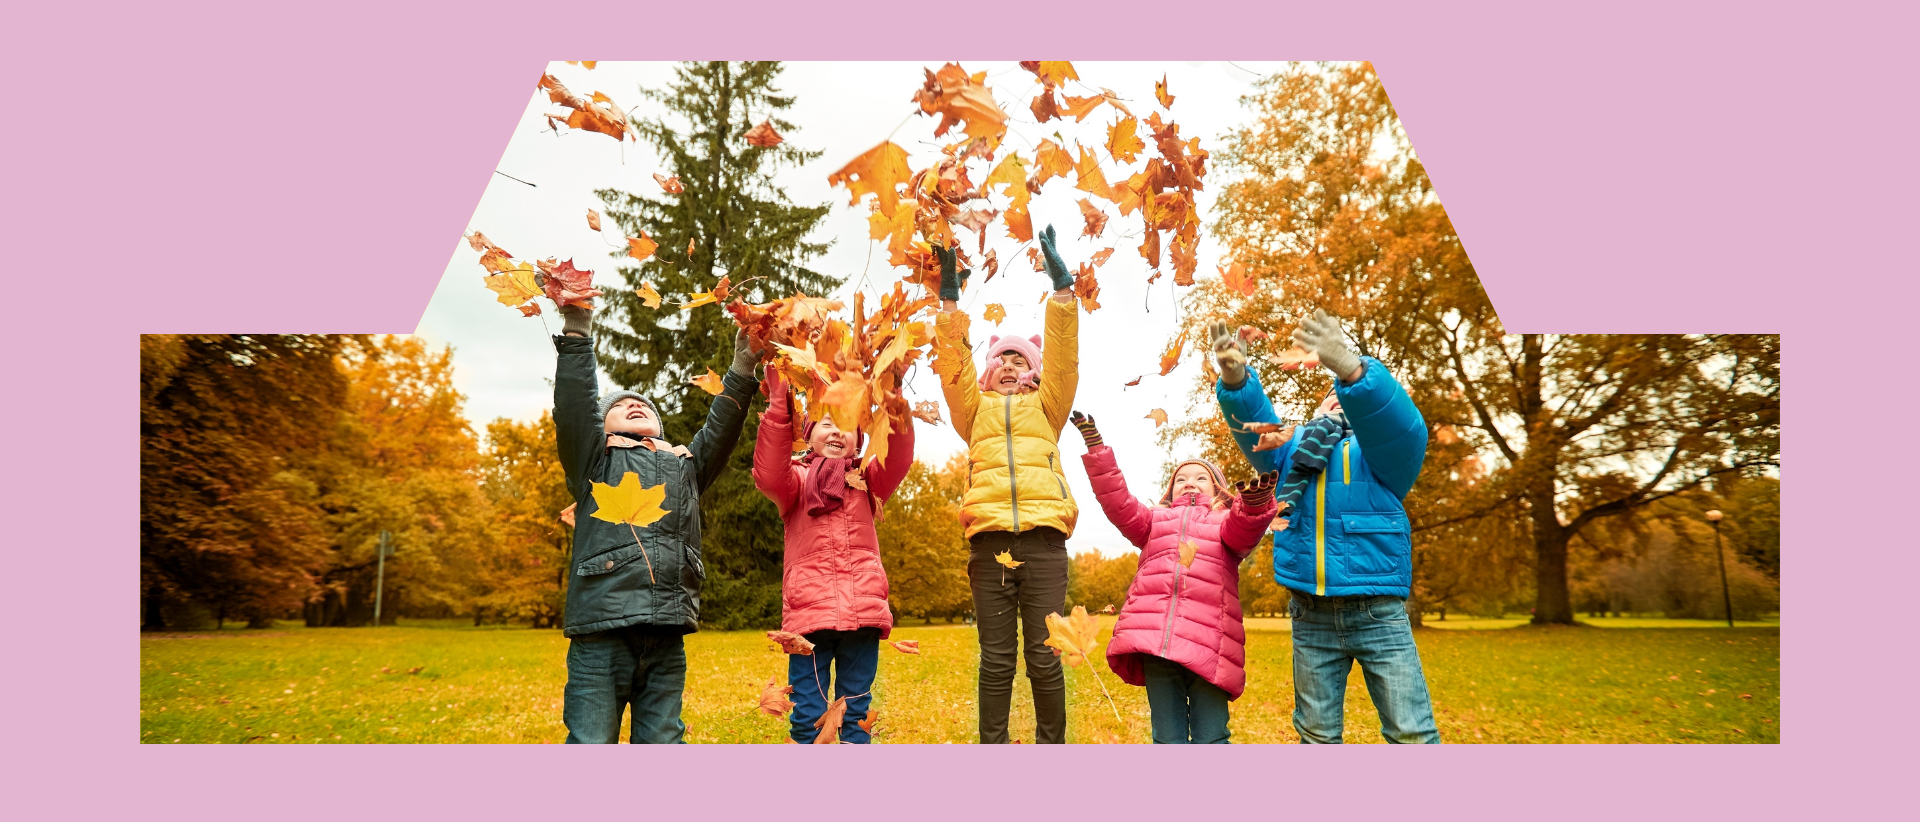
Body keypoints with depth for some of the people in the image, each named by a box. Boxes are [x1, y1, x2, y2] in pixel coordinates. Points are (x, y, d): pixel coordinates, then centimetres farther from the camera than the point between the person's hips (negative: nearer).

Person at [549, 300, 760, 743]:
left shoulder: (686, 465, 25)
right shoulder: (595, 462, 15)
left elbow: (721, 428, 14)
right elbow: (573, 406, 1)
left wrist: (743, 369, 3)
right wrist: (577, 332, -7)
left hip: (666, 640, 3)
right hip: (601, 633, -3)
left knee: (662, 743, 5)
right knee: (592, 743, -4)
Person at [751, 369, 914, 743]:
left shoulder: (867, 482, 17)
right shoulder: (796, 480, 12)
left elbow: (898, 459, -3)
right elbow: (767, 476, -11)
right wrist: (778, 404, -19)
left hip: (862, 613, 2)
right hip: (809, 612, -2)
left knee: (857, 715, 8)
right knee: (808, 716, -1)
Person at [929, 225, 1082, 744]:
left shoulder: (1046, 408, 22)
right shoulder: (977, 410, 22)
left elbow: (1063, 358, 10)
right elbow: (955, 365, 10)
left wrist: (1062, 287, 2)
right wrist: (949, 299, 2)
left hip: (1043, 540, 0)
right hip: (990, 540, 1)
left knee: (1045, 657, -1)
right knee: (996, 659, 1)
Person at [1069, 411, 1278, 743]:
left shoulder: (1229, 520, 20)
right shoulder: (1156, 519, 27)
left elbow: (1245, 533, -4)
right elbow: (1118, 503, 12)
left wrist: (1255, 504, -29)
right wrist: (1094, 444, 4)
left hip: (1208, 642, -2)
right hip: (1154, 637, 2)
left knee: (1211, 741, -1)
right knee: (1167, 740, 4)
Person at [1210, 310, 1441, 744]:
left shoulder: (1382, 447, 5)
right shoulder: (1295, 445, 15)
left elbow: (1397, 420, -18)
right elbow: (1254, 428, -4)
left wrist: (1349, 367, -38)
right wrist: (1235, 379, -26)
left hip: (1377, 614, -3)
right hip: (1311, 616, 3)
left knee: (1412, 733, -4)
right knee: (1317, 734, 9)